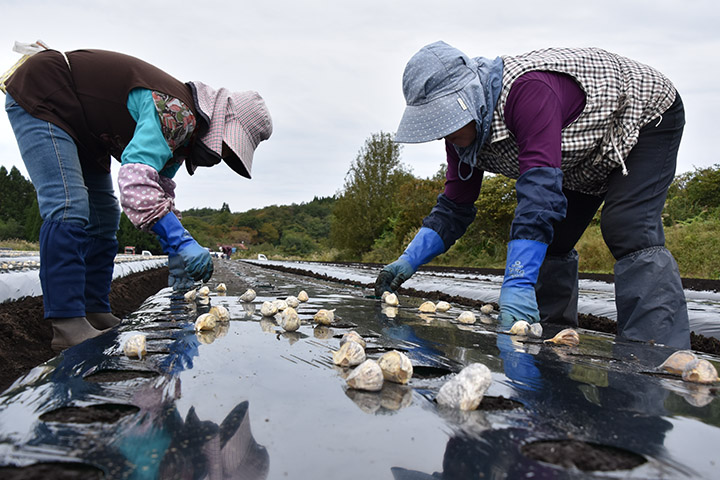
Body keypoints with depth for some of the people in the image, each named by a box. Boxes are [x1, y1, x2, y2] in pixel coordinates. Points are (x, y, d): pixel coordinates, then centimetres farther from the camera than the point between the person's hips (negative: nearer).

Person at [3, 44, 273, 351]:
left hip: (80, 127, 10)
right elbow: (136, 177, -44)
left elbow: (161, 191, 5)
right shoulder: (178, 113, -31)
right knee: (69, 208, -22)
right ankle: (68, 327, -20)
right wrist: (181, 243, -46)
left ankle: (96, 315, 10)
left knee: (103, 217, 6)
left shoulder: (181, 129, 1)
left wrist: (176, 256, -3)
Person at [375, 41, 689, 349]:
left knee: (627, 233, -27)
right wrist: (409, 261, -21)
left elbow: (541, 188, -49)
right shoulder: (464, 129, -14)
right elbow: (454, 207, -10)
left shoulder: (526, 89, -42)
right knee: (550, 242, 3)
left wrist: (517, 286, -54)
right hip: (587, 158, 8)